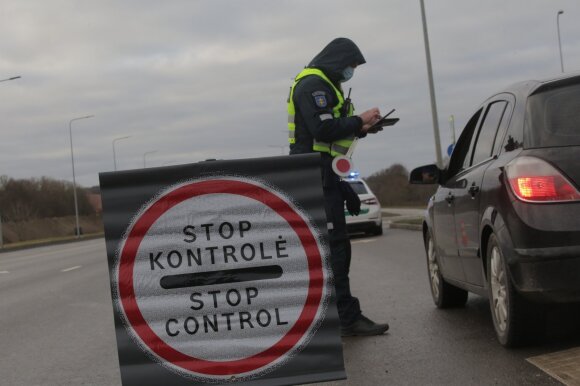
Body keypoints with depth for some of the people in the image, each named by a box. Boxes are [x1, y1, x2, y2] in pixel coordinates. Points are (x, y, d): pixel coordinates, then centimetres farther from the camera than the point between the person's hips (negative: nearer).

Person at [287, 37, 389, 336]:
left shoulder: (325, 85, 23)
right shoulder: (313, 84, -10)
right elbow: (323, 129, -21)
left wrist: (360, 128, 8)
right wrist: (359, 120, -10)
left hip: (327, 176, 11)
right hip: (317, 176, -11)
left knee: (335, 247, 12)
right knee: (334, 247, -12)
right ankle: (348, 317, -12)